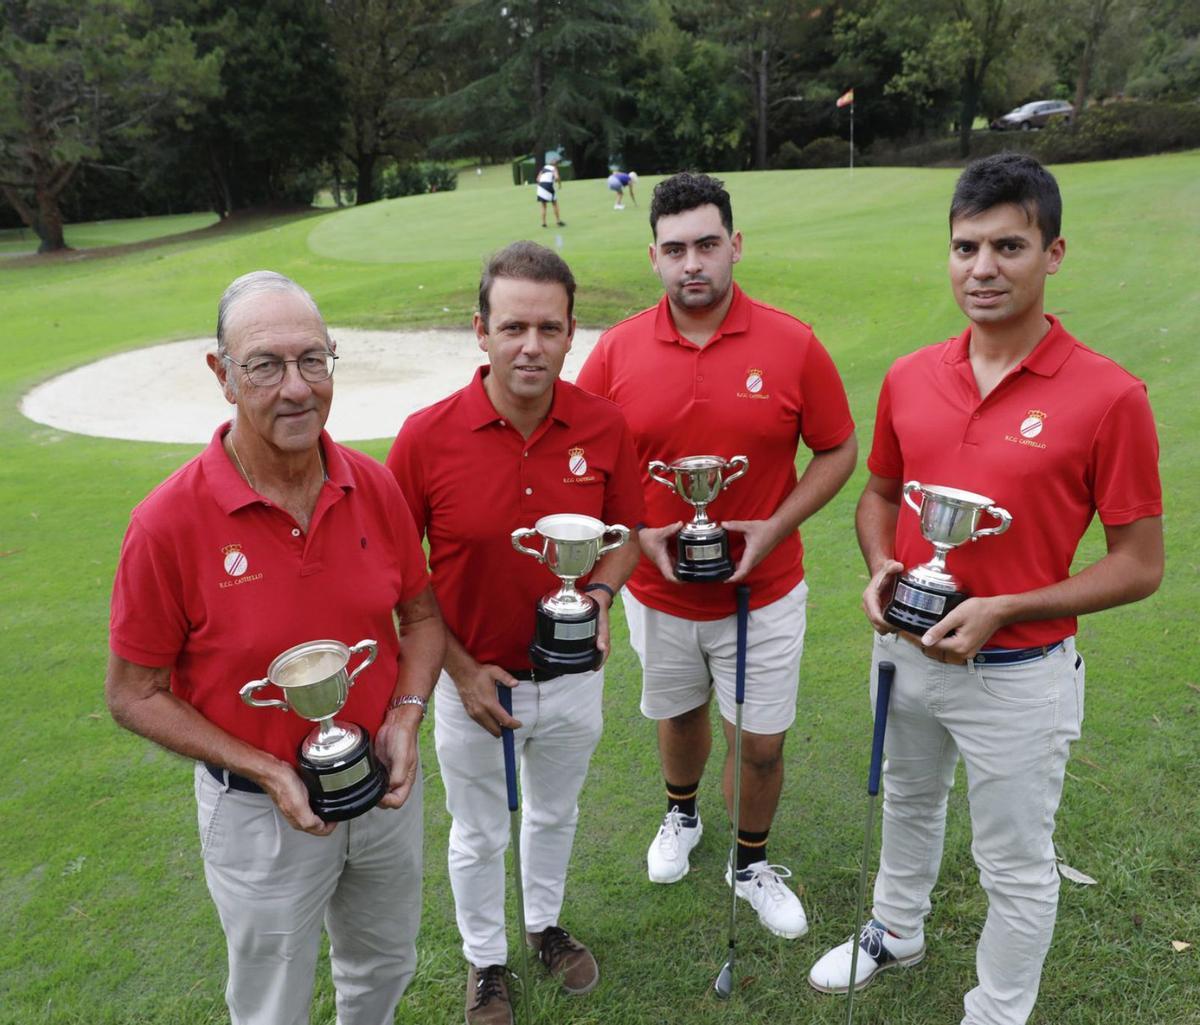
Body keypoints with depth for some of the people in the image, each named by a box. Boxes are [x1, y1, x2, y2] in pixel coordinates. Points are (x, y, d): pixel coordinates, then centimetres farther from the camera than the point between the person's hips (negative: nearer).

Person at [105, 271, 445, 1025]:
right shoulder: (168, 522, -22)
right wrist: (267, 772, -20)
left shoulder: (376, 487, -10)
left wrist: (406, 718, -13)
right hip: (261, 813, -3)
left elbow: (422, 616, 3)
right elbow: (134, 693, -12)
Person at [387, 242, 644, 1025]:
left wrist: (601, 595, -20)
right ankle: (485, 959, 49)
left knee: (555, 813, 28)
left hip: (572, 674, 2)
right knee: (479, 835, 22)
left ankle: (547, 923, 57)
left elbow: (624, 534, 0)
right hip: (472, 680, -2)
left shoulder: (605, 426, -15)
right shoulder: (427, 436, -21)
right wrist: (459, 668, -12)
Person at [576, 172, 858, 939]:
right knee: (680, 714, 23)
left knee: (763, 741, 10)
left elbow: (839, 450, -3)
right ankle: (682, 816, 54)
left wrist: (775, 528, -15)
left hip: (764, 591, -1)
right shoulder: (617, 351, -8)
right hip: (658, 592, 1)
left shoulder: (792, 344, -11)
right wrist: (636, 533, -14)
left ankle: (754, 863, 38)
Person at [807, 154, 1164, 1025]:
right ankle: (896, 932, 55)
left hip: (1020, 673, -5)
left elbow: (1139, 565, -14)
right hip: (907, 650, 5)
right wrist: (881, 570, -10)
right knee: (908, 803, 28)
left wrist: (1001, 611, -23)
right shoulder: (909, 378, -4)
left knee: (1016, 866, 14)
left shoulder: (1109, 396, -18)